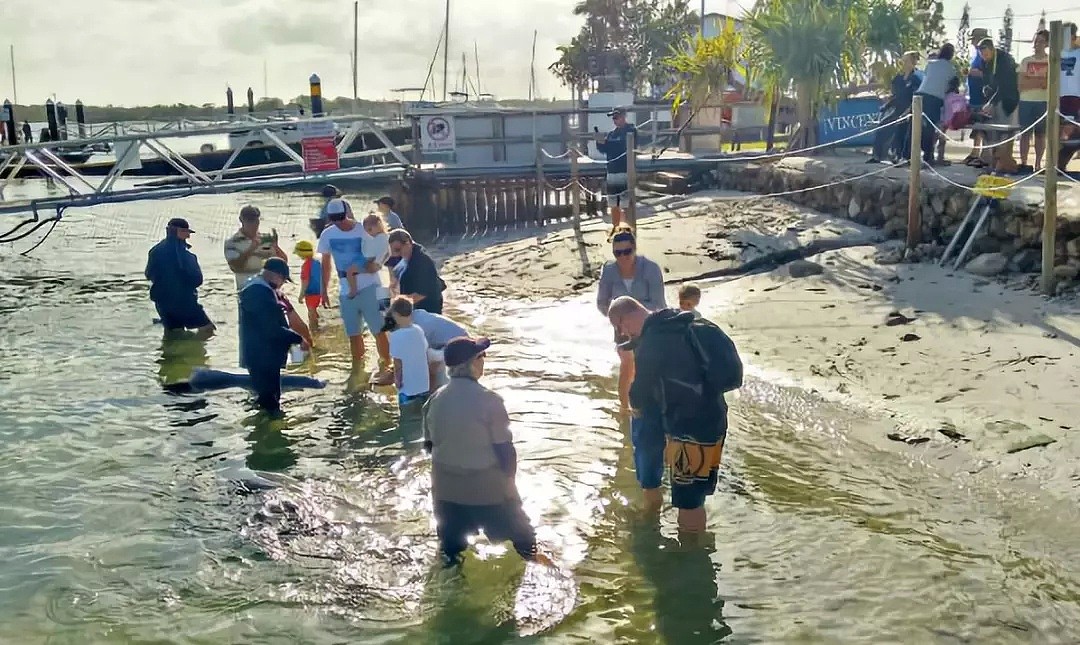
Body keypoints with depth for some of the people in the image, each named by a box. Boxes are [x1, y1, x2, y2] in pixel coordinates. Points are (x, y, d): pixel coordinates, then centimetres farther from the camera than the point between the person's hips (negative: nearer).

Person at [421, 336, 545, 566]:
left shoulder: (435, 400, -7)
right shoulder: (488, 400, -22)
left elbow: (430, 444, 4)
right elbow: (504, 448, -16)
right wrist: (510, 476, 1)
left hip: (447, 485, 4)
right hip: (487, 483, -4)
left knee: (452, 546, 20)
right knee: (516, 526, 21)